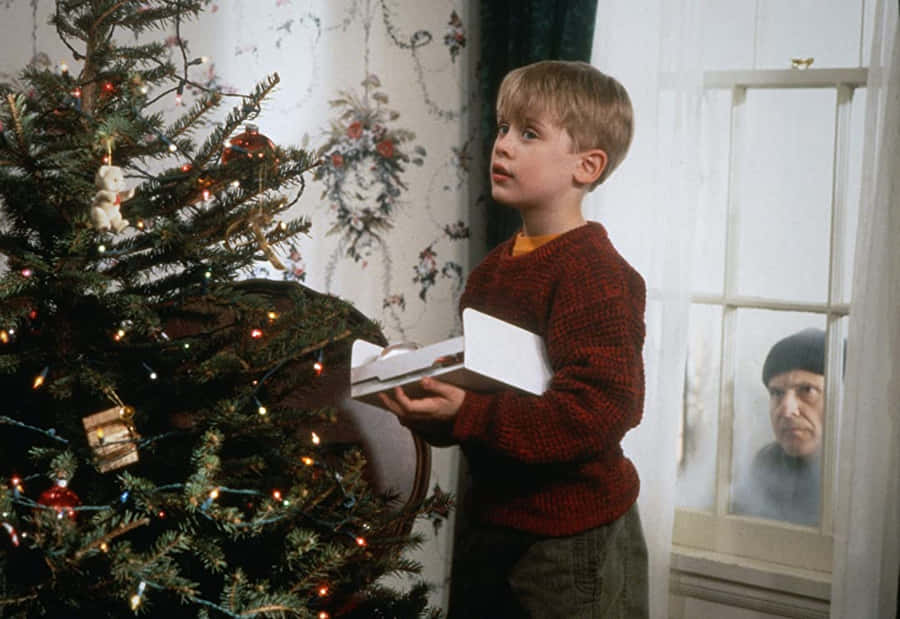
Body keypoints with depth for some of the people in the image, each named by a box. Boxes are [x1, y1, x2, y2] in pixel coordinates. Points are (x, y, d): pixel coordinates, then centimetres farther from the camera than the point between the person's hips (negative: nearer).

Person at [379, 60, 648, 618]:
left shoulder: (595, 274, -19)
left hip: (572, 536, -8)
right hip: (491, 520, 8)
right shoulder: (493, 268, 7)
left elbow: (598, 411, -27)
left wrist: (467, 417, -31)